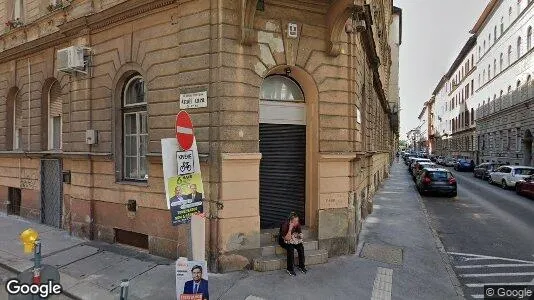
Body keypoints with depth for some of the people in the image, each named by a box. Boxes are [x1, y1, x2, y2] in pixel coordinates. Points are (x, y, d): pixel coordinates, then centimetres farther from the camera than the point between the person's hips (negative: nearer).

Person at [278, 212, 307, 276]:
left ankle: (301, 266, -4)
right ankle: (290, 269, -20)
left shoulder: (297, 224, -15)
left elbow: (300, 236, -3)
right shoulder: (285, 225, -30)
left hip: (293, 240, 5)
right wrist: (290, 229, -42)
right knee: (290, 248, -31)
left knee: (301, 247, -20)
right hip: (283, 240, -5)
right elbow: (287, 239, -33)